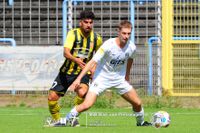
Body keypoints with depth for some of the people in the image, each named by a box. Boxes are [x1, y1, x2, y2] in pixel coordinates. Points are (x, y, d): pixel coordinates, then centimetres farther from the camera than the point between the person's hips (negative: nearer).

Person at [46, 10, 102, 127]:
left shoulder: (97, 38, -4)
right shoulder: (73, 34, -13)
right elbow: (66, 52, -27)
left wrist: (94, 68, 0)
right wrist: (76, 60, -46)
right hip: (67, 72, 0)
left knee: (82, 92, -31)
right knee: (52, 97, -3)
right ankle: (56, 120, 25)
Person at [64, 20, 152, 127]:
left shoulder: (131, 47, -10)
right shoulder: (108, 45, -25)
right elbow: (93, 62, -27)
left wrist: (127, 77, 22)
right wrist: (78, 79, -32)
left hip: (119, 79, 5)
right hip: (101, 78, -5)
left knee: (137, 103, 5)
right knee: (86, 105, -19)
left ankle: (141, 123, 33)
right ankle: (67, 119, 3)